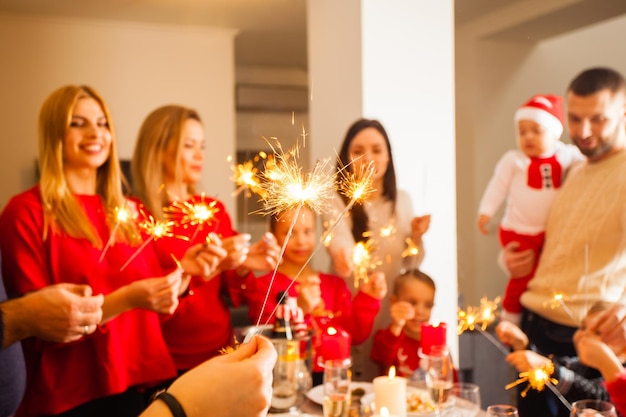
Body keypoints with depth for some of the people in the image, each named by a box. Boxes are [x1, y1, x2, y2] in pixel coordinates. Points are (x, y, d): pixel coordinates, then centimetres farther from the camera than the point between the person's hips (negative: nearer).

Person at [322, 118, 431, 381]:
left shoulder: (402, 200, 1)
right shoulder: (336, 204, -12)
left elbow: (410, 264, 9)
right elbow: (343, 247, -31)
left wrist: (416, 238, -10)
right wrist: (344, 259, -52)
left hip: (392, 313, 4)